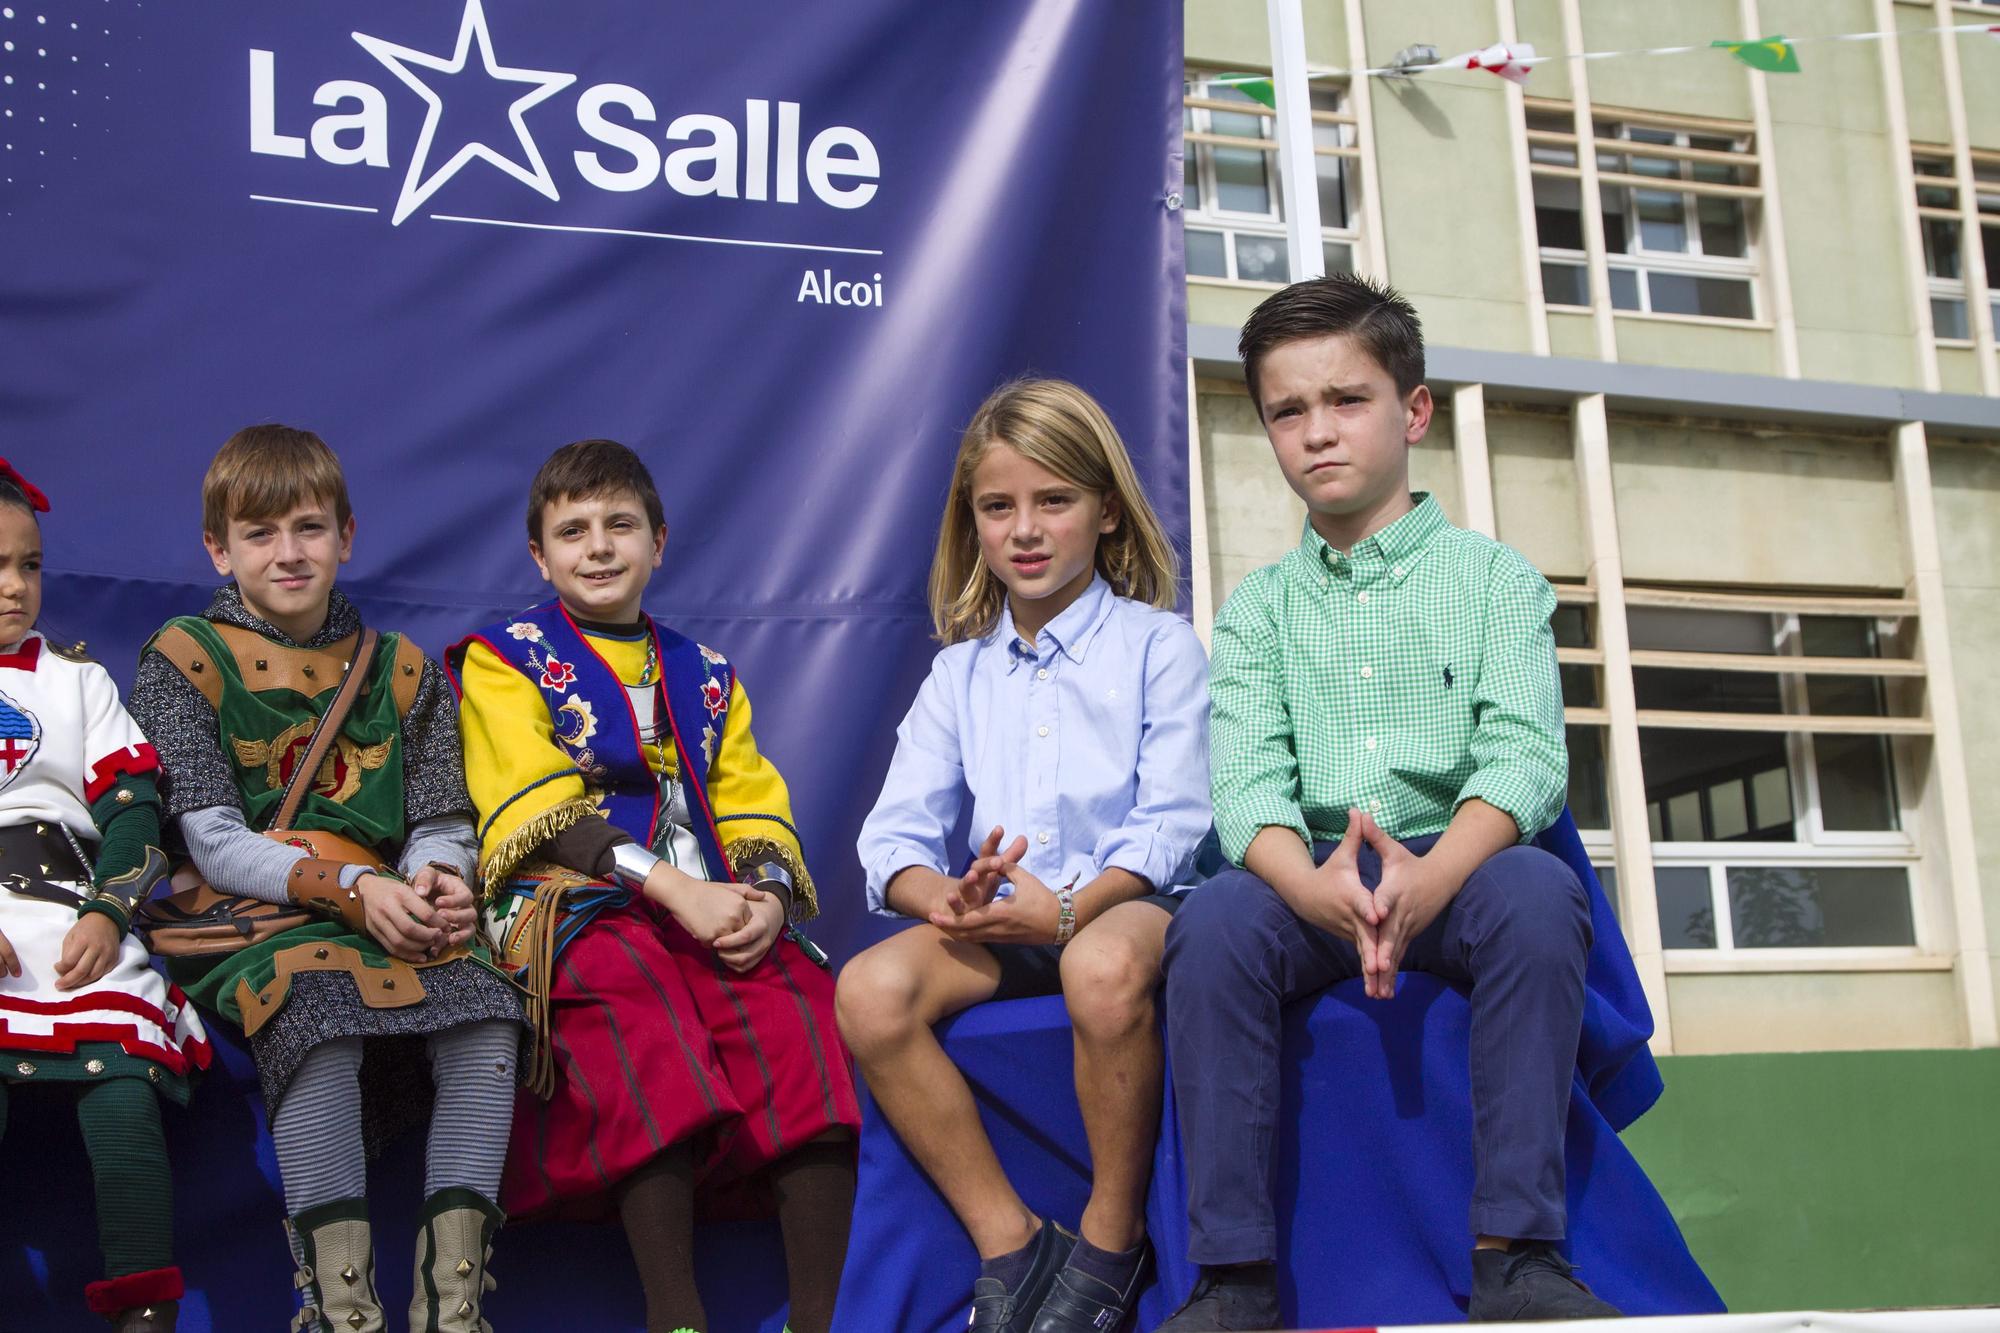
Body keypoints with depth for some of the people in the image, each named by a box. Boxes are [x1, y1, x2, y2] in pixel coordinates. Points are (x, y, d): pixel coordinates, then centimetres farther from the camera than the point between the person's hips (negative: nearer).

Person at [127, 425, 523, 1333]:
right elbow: (213, 841, -3)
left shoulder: (400, 669, 19)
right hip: (245, 924, -3)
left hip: (390, 919, 4)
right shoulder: (185, 660, 7)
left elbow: (442, 824, 13)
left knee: (487, 1011, -27)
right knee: (320, 1020, -37)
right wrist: (353, 887, -18)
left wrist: (437, 882, -13)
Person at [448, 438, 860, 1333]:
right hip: (572, 906, -4)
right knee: (638, 990, -37)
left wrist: (766, 895, -10)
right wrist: (675, 890, -17)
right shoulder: (504, 660, 13)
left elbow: (756, 813, 15)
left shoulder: (705, 676, 26)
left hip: (716, 913, 4)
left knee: (794, 993, -28)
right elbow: (541, 815, -3)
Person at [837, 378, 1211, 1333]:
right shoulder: (959, 670, 15)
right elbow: (894, 835, 6)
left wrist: (1071, 907, -23)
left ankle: (1111, 1240, -17)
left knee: (1102, 968, -39)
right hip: (999, 920, 4)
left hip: (1126, 903, -4)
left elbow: (1172, 824, -7)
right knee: (869, 991, -25)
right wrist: (949, 899, -18)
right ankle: (1007, 1242, -14)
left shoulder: (1157, 645, 4)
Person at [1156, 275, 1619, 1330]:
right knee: (1212, 924, -30)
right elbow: (1247, 785, -2)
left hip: (1457, 860, -1)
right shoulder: (1258, 607, 14)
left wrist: (1430, 876, -28)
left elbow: (1522, 756, -6)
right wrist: (1317, 887, -26)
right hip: (1310, 874, 1)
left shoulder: (1493, 577, 10)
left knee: (1537, 893, -34)